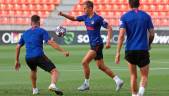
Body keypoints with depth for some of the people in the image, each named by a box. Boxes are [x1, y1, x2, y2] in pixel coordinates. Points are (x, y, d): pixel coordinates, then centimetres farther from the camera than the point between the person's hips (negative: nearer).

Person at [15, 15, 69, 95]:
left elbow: (18, 47, 23)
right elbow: (50, 42, -7)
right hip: (39, 56, -5)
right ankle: (53, 85, -38)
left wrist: (17, 60, 32)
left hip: (28, 58, 5)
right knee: (54, 71, -8)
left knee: (33, 70, 38)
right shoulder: (41, 31, 6)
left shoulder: (25, 33, 21)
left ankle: (34, 89, 40)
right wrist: (63, 51, -9)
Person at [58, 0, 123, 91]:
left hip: (97, 44, -8)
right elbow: (74, 18, 19)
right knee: (101, 66, 10)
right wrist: (63, 14, 4)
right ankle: (118, 80, 16)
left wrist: (108, 41, -23)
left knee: (84, 62, -12)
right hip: (93, 44, 8)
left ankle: (86, 84, 0)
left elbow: (109, 28, -14)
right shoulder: (85, 17, 8)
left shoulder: (98, 18, -14)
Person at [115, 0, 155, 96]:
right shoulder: (146, 16, 3)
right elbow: (152, 34, 5)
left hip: (130, 50, 0)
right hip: (143, 50, 0)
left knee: (133, 76, 17)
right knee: (144, 76, 7)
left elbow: (121, 35, -9)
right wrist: (149, 44, 26)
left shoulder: (125, 17, -1)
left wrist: (118, 53, -9)